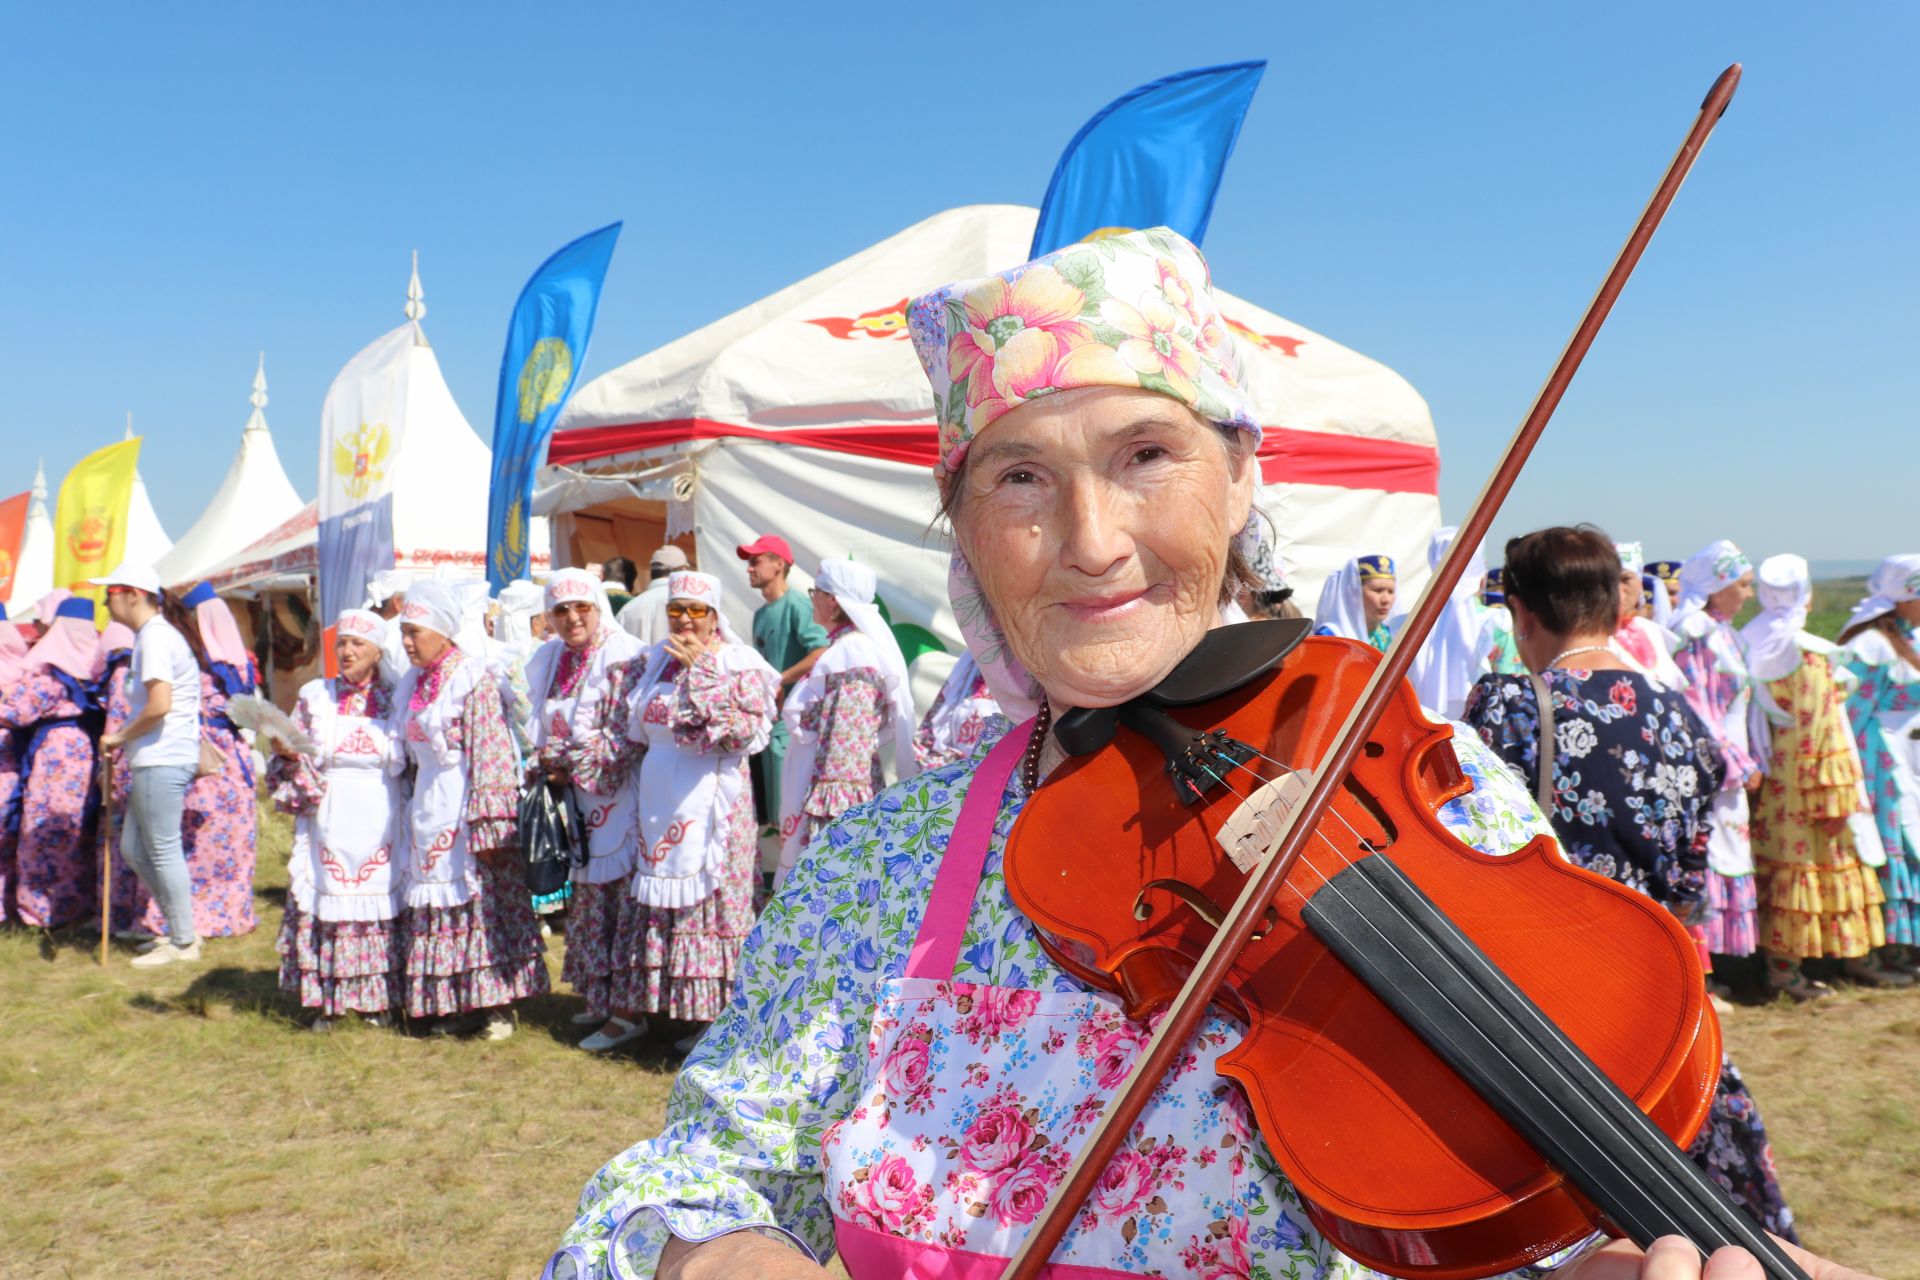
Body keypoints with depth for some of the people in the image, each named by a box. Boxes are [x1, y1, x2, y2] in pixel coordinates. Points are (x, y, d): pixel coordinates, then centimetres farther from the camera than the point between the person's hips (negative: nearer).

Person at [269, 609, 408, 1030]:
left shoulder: (394, 700, 5)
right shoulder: (314, 695, 7)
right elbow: (290, 760, 10)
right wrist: (288, 753, -11)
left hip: (378, 824, -1)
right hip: (328, 823, 1)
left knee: (380, 902, 1)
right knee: (324, 899, 0)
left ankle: (377, 999, 12)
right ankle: (326, 1001, 10)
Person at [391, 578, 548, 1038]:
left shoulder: (474, 680, -10)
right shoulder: (411, 686, 14)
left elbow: (492, 757, -15)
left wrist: (487, 824, -20)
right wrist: (411, 818, 16)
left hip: (464, 808, -8)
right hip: (428, 813, 8)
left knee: (484, 901, -3)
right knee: (435, 907, 9)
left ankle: (496, 1006, 5)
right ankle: (456, 1006, 17)